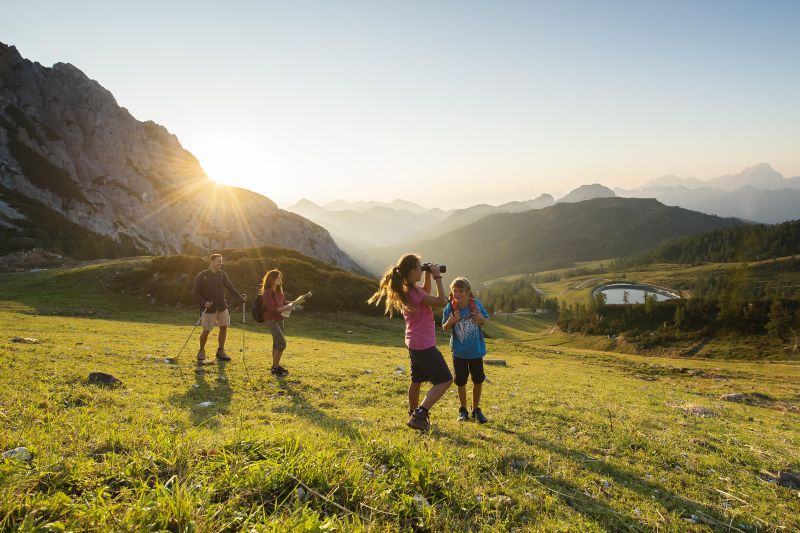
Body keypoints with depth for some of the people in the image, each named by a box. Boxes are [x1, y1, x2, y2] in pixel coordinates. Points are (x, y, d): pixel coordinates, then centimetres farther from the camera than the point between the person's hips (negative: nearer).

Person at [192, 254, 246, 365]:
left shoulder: (222, 274, 4)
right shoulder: (202, 276, -10)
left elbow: (231, 288, 3)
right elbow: (196, 293, -8)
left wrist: (241, 297, -8)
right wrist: (203, 303, -22)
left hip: (222, 307, 5)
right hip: (209, 308, -5)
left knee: (224, 328, 8)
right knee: (206, 331, -1)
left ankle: (220, 352, 23)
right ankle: (201, 353, 18)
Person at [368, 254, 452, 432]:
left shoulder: (406, 290, 5)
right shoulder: (414, 292, -24)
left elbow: (426, 295, 24)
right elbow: (442, 302, -23)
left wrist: (428, 277, 10)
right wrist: (437, 277, -17)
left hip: (414, 343, 10)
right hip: (424, 345, -10)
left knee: (417, 380, 22)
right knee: (445, 380, -6)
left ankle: (413, 414, 35)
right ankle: (420, 415, -12)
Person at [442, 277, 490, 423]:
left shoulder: (476, 304, -14)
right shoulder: (449, 308, -16)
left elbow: (486, 320, 2)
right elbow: (445, 328, -6)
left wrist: (481, 319, -22)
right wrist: (451, 321, -28)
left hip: (476, 350, 1)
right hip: (459, 352, -1)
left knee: (478, 381, 11)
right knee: (461, 382, 11)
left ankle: (476, 409, 31)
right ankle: (463, 410, 31)